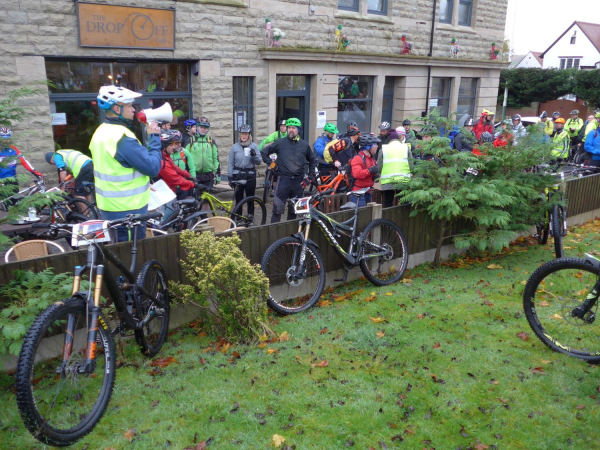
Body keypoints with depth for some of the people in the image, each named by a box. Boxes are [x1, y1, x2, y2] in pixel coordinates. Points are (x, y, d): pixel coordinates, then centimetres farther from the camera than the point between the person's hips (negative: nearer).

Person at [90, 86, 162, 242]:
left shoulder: (101, 132, 9)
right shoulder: (122, 137, -22)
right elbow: (153, 168, -21)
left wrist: (141, 183, 15)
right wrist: (154, 137, -12)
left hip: (108, 206, 9)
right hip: (126, 211, -9)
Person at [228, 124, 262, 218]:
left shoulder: (254, 146, 1)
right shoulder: (235, 147, 3)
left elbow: (259, 162, -3)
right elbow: (230, 163, 4)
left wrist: (254, 155, -22)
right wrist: (230, 177, -1)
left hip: (250, 176, 0)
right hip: (238, 175, 1)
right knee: (238, 198, 5)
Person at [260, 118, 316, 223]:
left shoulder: (304, 144, 7)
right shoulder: (280, 143, 1)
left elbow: (313, 160, 18)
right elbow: (264, 152, 10)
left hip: (299, 181, 2)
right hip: (284, 179, -2)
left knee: (294, 209, 11)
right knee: (278, 207, -6)